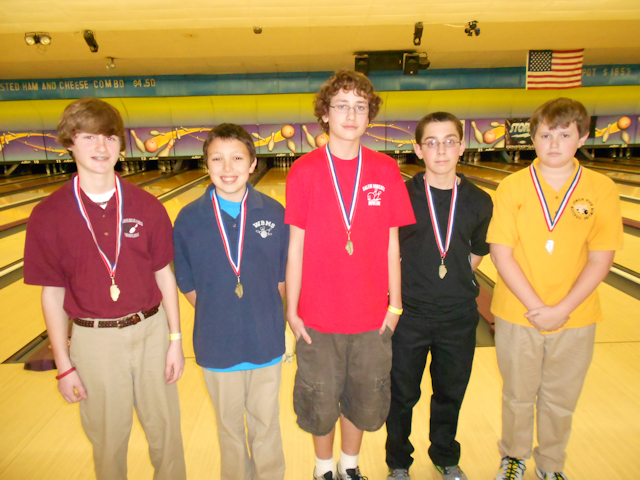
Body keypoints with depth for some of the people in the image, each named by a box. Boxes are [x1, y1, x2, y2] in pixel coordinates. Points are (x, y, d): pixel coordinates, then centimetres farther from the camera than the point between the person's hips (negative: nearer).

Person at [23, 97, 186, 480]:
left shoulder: (146, 206, -7)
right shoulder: (48, 216, -9)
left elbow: (164, 275, -1)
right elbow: (53, 294, -4)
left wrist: (176, 339, -1)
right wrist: (64, 366, -2)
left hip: (151, 330, 1)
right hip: (93, 339, -1)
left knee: (165, 429, 17)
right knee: (108, 438, 18)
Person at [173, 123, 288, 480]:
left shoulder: (274, 214, -10)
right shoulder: (189, 220, -9)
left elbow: (282, 277, 0)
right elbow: (188, 285, 1)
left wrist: (263, 315, -2)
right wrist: (217, 316, -4)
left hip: (266, 344, 0)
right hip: (217, 347, 1)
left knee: (266, 426, 20)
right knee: (230, 427, 22)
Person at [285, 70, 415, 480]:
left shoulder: (386, 171, -3)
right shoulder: (304, 171, -8)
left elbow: (391, 244, 1)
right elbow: (296, 246, -5)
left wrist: (395, 303, 3)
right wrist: (292, 310, -4)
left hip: (372, 315, 2)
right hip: (318, 316, -1)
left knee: (366, 400, 19)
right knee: (320, 402, 16)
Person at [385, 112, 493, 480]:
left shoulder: (480, 202, -3)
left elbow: (477, 252, 10)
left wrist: (455, 282, 5)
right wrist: (414, 284, -2)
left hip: (459, 316, 2)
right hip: (409, 315, -2)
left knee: (450, 393, 20)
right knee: (402, 395, 14)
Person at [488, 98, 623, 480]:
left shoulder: (602, 190, -6)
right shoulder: (512, 188, -8)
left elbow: (600, 260, -8)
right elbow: (502, 254, -12)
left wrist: (562, 310, -16)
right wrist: (535, 307, -17)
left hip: (575, 320, 1)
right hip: (518, 316, 0)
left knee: (560, 401, 18)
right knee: (518, 396, 18)